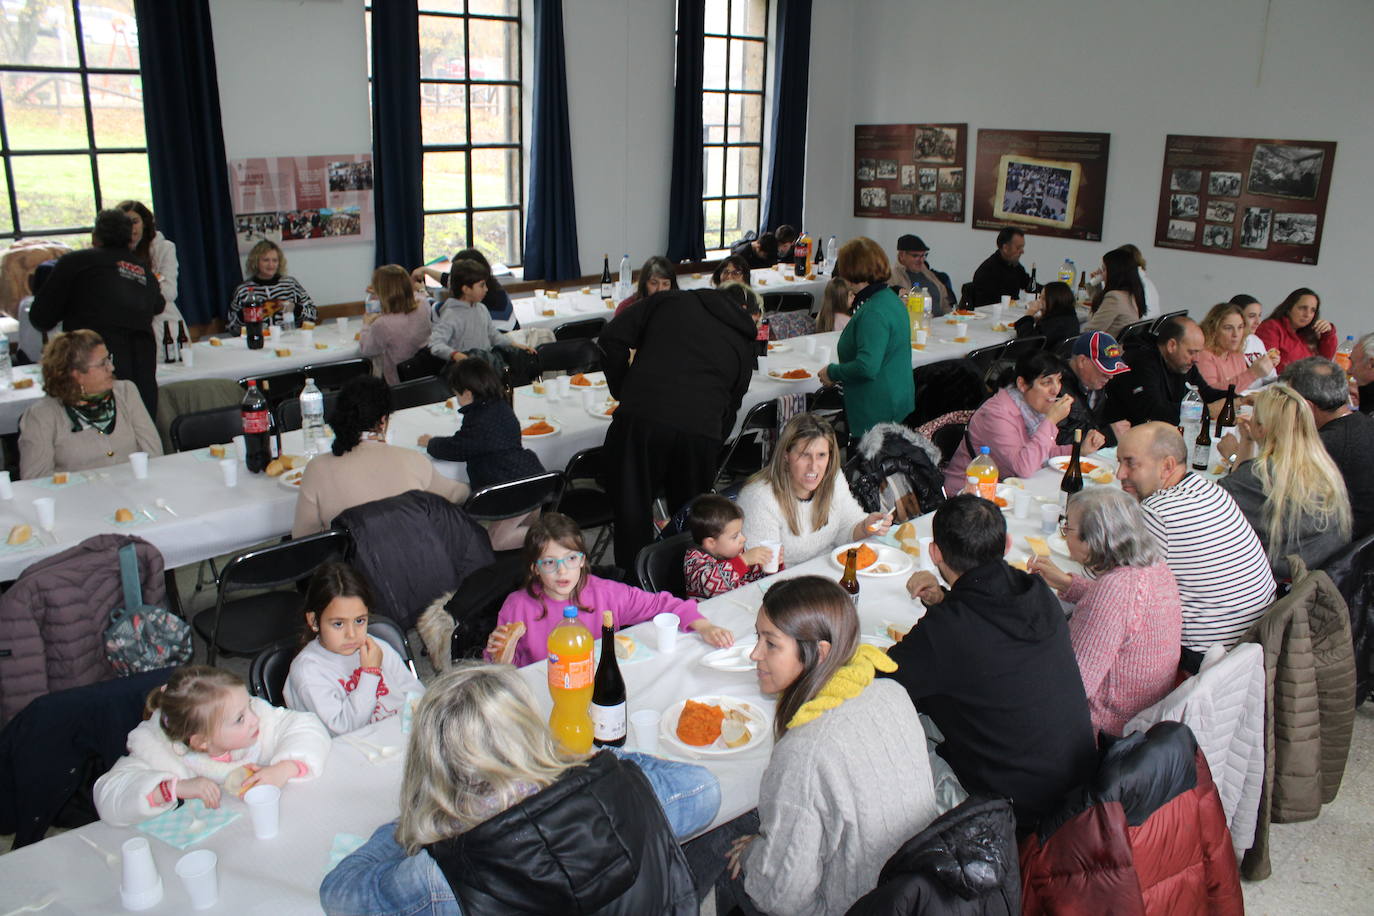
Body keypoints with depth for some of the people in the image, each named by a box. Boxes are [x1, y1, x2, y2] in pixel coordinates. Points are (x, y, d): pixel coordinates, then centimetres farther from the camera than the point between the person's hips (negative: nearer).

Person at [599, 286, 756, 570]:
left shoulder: (672, 301, 17)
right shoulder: (744, 345, 22)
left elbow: (612, 338, 9)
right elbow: (730, 410, 22)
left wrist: (622, 391, 17)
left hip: (640, 418, -1)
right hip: (701, 431, 2)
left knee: (633, 507, 11)